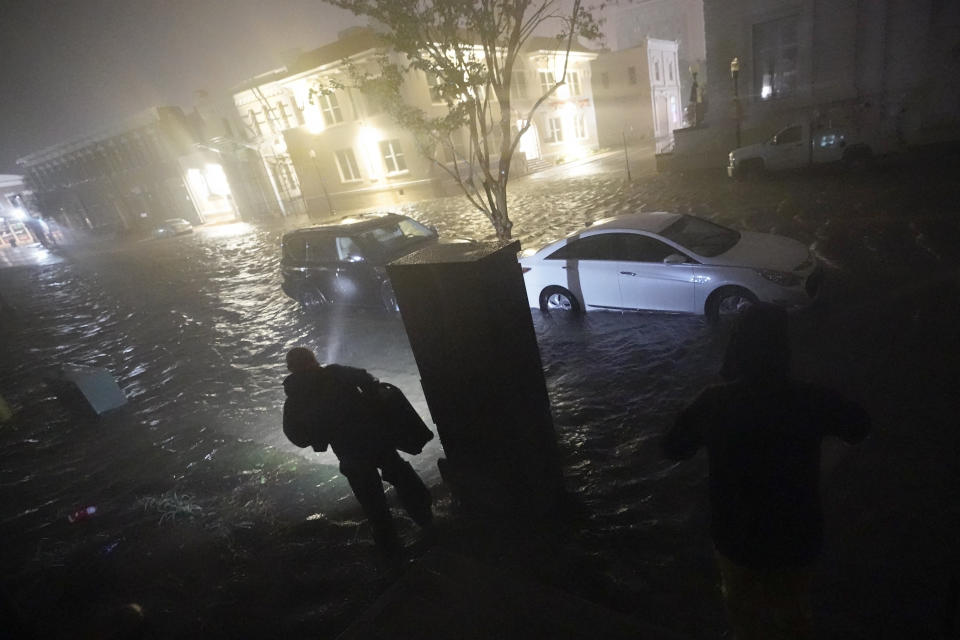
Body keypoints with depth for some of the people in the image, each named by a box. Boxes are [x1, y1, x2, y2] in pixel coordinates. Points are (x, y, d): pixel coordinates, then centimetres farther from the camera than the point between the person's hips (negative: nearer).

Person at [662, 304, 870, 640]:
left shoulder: (714, 401, -23)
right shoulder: (813, 399, -22)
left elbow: (674, 447, -7)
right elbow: (859, 427, 1)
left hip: (737, 538, 0)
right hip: (795, 540, 1)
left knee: (744, 612, 31)